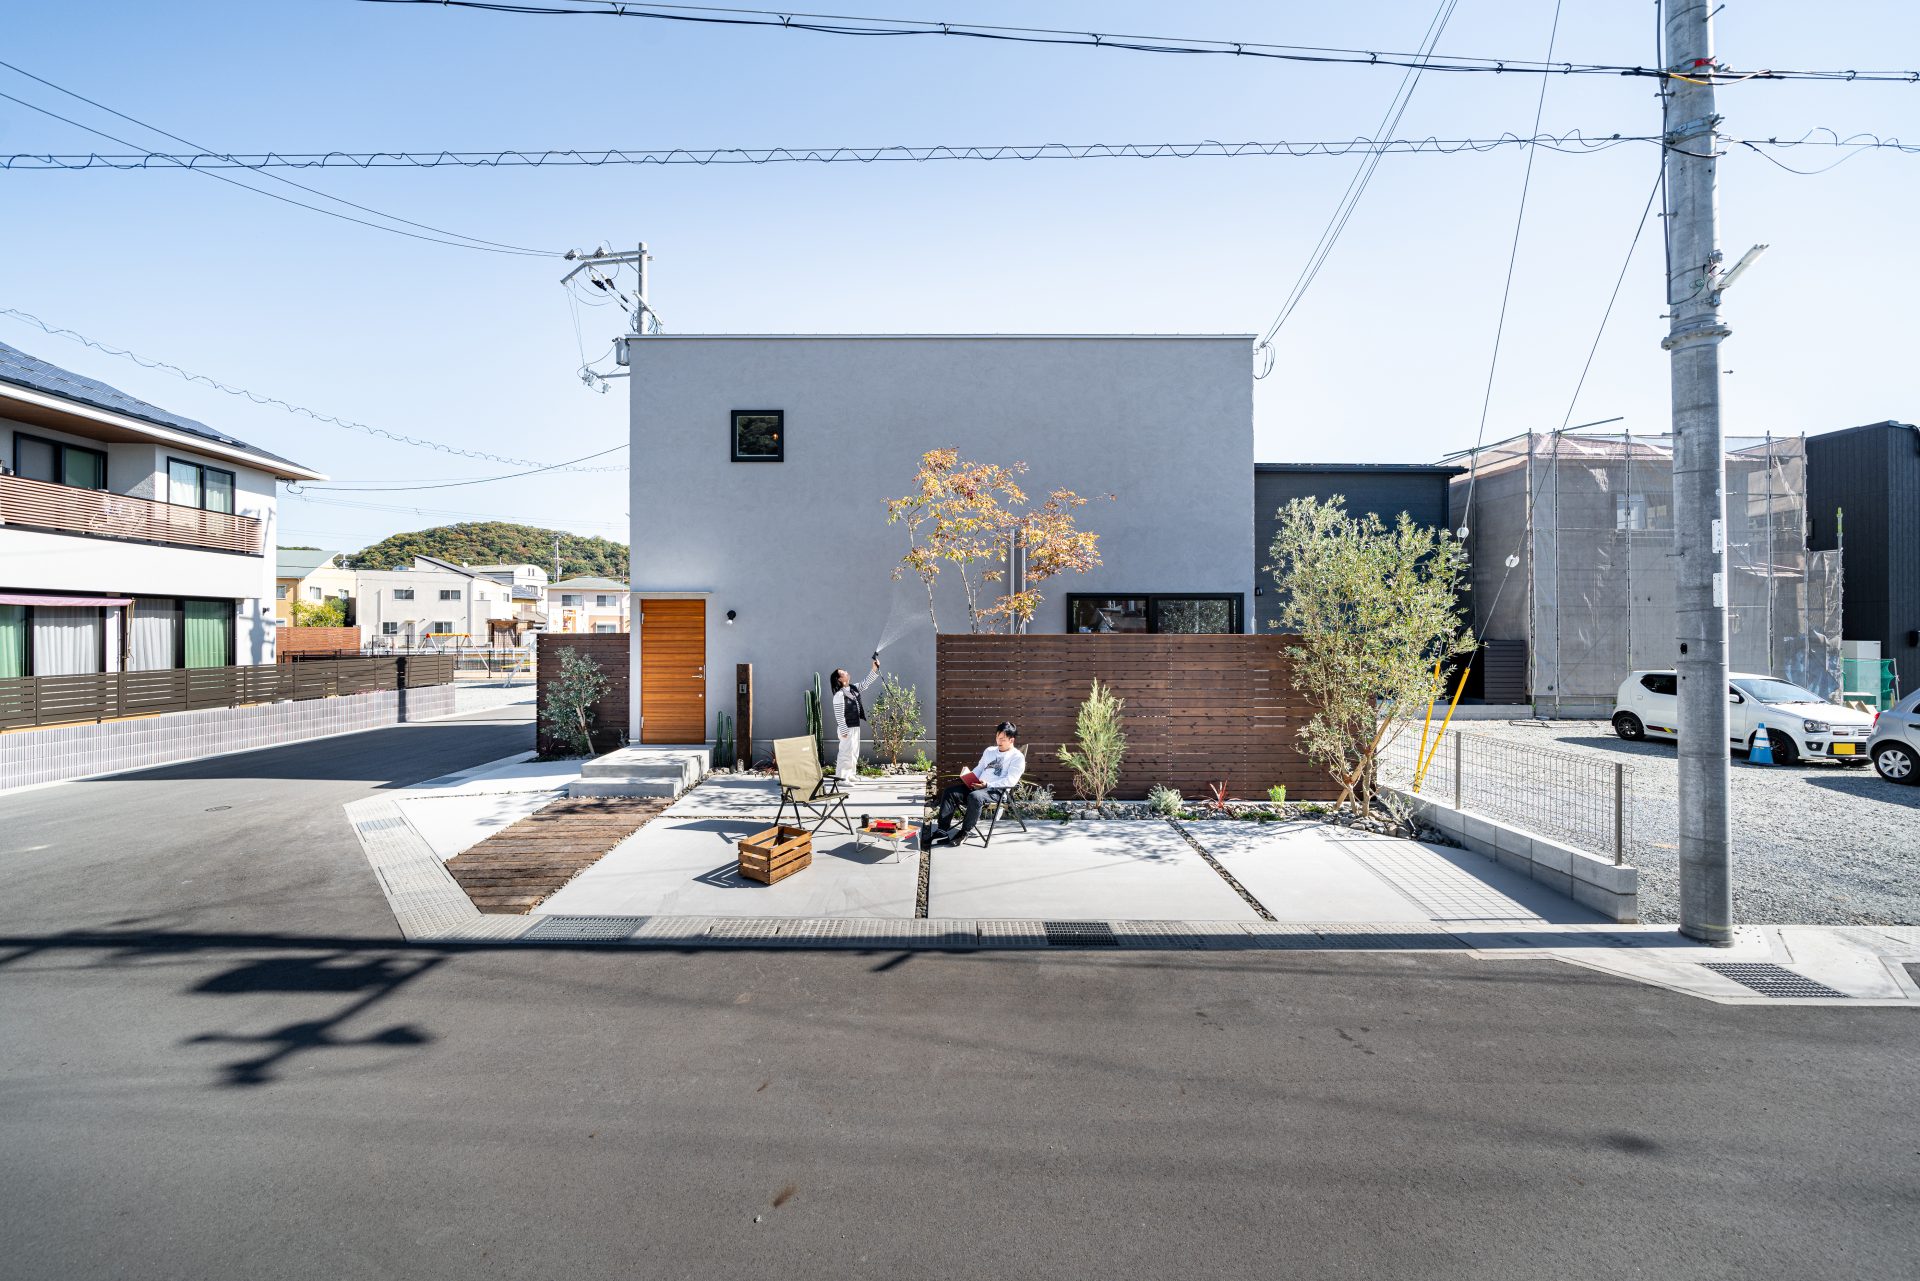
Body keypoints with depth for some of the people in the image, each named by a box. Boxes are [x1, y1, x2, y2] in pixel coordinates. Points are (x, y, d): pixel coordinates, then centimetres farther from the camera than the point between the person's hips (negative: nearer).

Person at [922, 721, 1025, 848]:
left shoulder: (1018, 757, 0)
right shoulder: (989, 751, 24)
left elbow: (1010, 780, -11)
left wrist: (988, 784, -21)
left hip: (997, 791, -7)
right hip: (978, 786, 7)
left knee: (975, 796, -38)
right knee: (949, 792, -15)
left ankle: (963, 833, -22)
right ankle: (941, 832, -18)